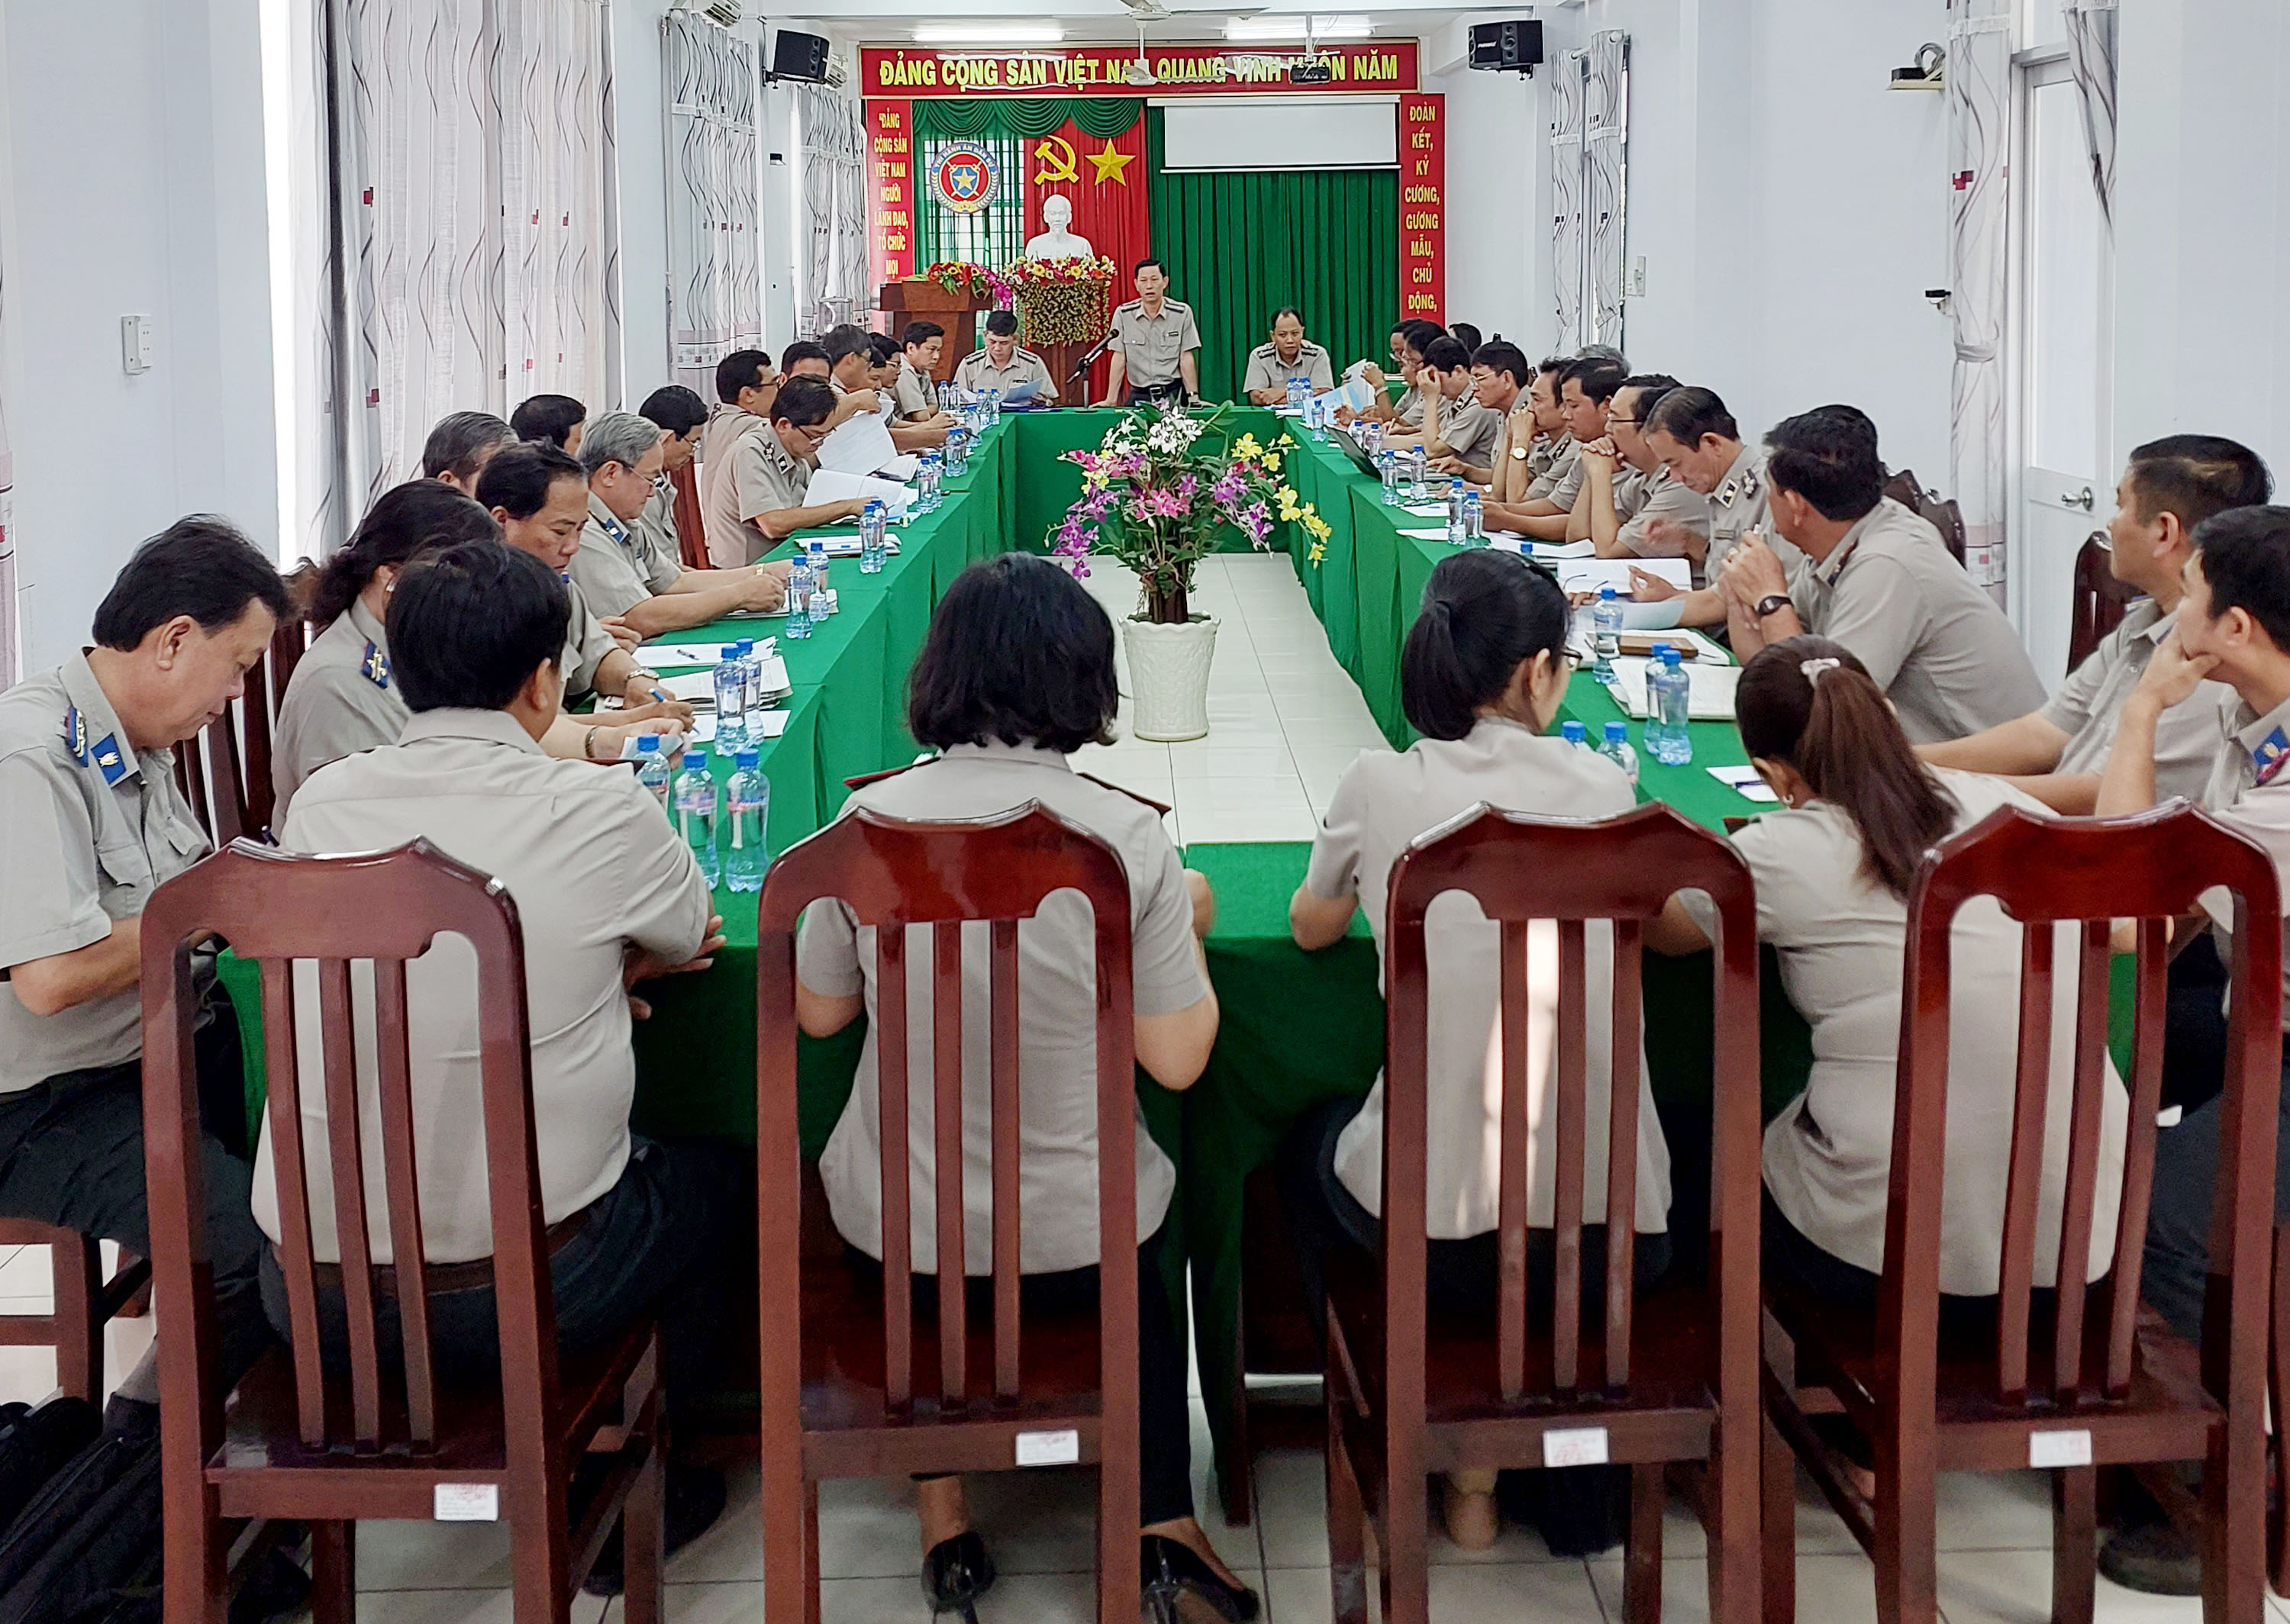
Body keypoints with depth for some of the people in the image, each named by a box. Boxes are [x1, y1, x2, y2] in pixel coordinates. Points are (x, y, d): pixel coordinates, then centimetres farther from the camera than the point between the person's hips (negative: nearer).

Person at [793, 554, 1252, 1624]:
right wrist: (1190, 929, 6)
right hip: (1074, 1237, 0)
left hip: (893, 1232, 1)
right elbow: (1175, 1060, -11)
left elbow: (819, 1011, 1)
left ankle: (942, 1512, 28)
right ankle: (1162, 1516, 27)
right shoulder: (1127, 836, -17)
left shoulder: (869, 821, -13)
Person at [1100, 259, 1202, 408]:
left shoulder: (1182, 313, -1)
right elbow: (1119, 359, 2)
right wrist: (1111, 400, -2)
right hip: (1138, 394, 1)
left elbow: (1186, 358, 0)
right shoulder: (1123, 314, 1)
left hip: (1172, 394, -1)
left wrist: (1193, 397, -5)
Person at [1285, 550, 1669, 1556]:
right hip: (1613, 1232, 2)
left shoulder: (1381, 787, -5)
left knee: (1311, 1146, 33)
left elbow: (1311, 929, 16)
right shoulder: (1604, 789, 0)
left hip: (1433, 1230, -1)